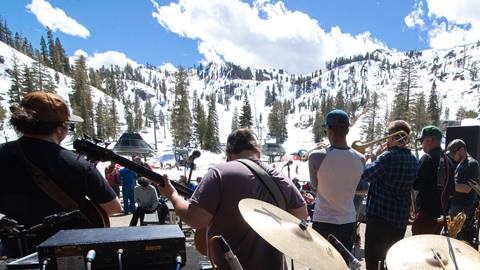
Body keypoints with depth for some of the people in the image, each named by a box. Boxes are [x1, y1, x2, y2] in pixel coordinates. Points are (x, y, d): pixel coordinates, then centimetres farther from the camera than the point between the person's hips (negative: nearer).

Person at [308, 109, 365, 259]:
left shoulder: (316, 157, -19)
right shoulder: (360, 159, -6)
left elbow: (314, 186, -2)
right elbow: (352, 187, 7)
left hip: (323, 222, -3)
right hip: (349, 222, 4)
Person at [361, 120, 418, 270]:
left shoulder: (389, 156, -20)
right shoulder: (413, 159, 6)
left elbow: (365, 174, -17)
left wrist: (375, 155, -4)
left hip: (380, 214, -8)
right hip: (401, 217, 8)